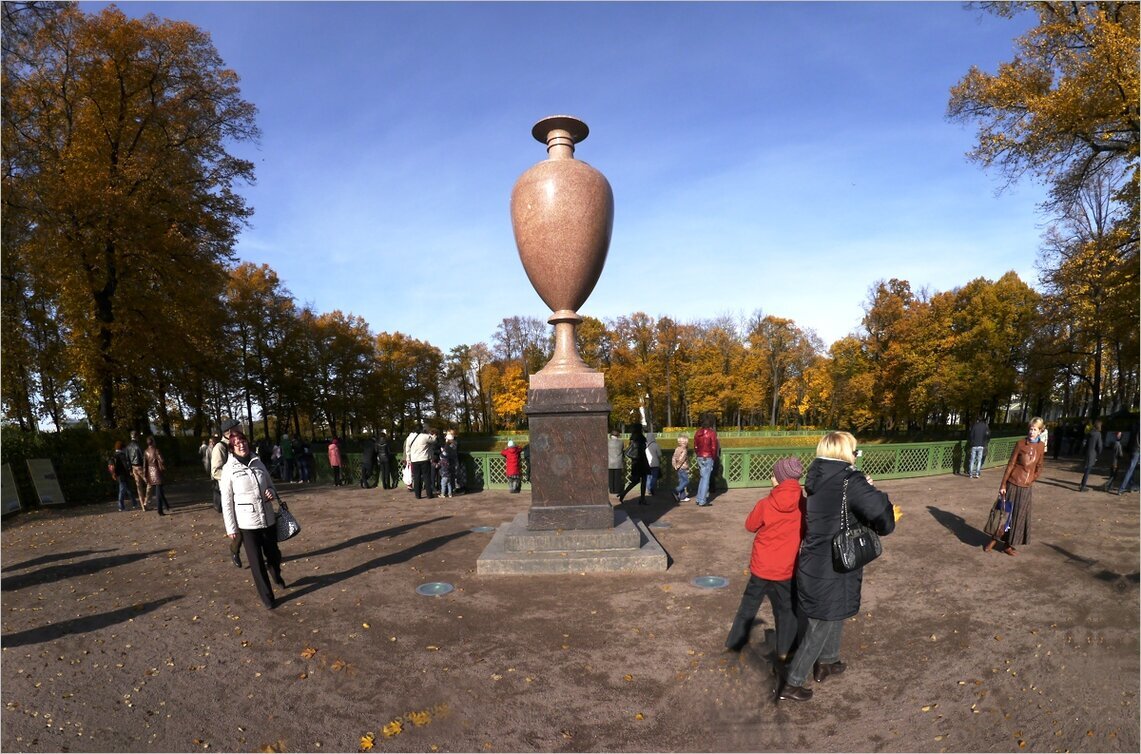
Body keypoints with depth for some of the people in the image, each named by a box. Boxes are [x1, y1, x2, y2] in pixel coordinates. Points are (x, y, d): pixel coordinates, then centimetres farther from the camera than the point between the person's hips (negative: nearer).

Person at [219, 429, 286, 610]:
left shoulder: (258, 463, 3)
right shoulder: (229, 469, -8)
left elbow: (270, 485, 15)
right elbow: (226, 501, -6)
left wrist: (272, 493, -9)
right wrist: (231, 528, -7)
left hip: (268, 518, 4)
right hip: (247, 523, -3)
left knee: (273, 553, 17)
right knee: (257, 561, 5)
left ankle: (277, 577, 48)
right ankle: (267, 596, 20)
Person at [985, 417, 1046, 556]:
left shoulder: (1040, 447, 2)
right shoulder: (1020, 443, -8)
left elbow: (1038, 468, 12)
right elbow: (1010, 464, -7)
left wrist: (1031, 480, 7)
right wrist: (1003, 485, -9)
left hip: (1026, 487, 3)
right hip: (1013, 484, -3)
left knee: (1018, 516, 9)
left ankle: (1008, 545, 20)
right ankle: (994, 539, 18)